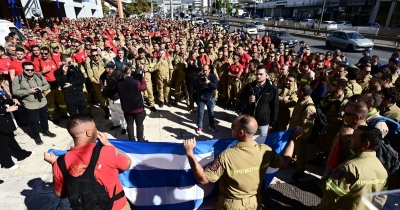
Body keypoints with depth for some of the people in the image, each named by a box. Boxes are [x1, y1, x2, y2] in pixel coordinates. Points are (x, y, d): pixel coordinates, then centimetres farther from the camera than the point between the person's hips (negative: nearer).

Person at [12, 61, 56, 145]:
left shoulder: (38, 76, 1)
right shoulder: (17, 79, -10)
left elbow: (47, 85, 6)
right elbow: (15, 92, -13)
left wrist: (41, 88, -15)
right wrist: (29, 91, -23)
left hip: (43, 102, 4)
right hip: (30, 105, -4)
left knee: (44, 118, 21)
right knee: (34, 122, 7)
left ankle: (46, 131, 43)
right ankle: (37, 137, 27)